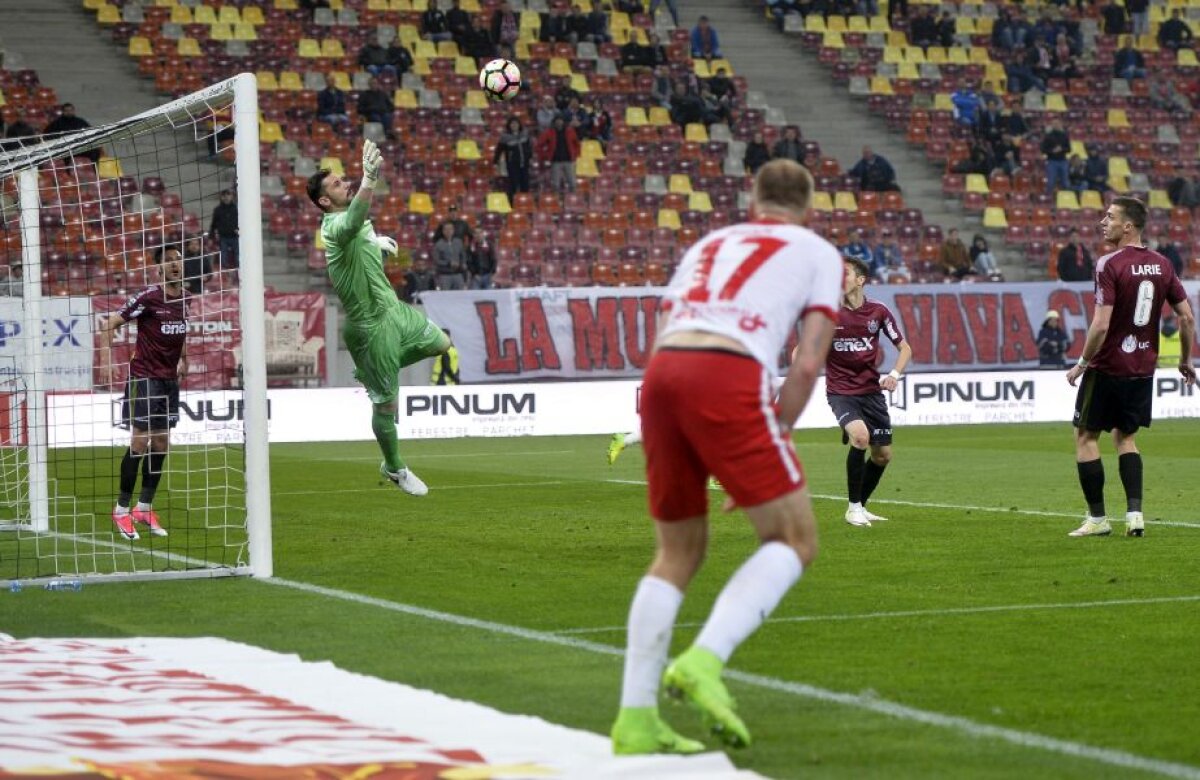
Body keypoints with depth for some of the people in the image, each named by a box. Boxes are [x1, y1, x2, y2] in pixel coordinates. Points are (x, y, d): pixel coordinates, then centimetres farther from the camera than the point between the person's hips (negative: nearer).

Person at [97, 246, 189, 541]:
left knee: (161, 445, 7)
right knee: (140, 442, -9)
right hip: (144, 377, -7)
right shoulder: (148, 297, -13)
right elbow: (109, 323, -12)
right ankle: (122, 510, -1)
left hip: (170, 379, 7)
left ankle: (145, 508, 15)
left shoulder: (184, 298, 7)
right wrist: (106, 361, -19)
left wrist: (183, 359, 20)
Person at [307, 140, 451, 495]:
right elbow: (352, 223, -52)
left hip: (392, 308, 9)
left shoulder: (352, 222, 4)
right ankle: (394, 468, 24)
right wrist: (370, 178, -65)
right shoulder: (335, 226, -25)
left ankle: (369, 371, 29)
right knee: (386, 404, 2)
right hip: (371, 325, -9)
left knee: (440, 343, 19)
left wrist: (377, 242, 10)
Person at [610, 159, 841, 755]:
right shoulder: (817, 252, 19)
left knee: (678, 552, 18)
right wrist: (768, 450, 14)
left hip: (660, 374, 5)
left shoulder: (709, 243, 33)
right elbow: (807, 366, 7)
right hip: (730, 378, -5)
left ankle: (635, 718, 13)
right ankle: (704, 661, -15)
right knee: (794, 540, 5)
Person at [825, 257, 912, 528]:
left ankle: (861, 506, 30)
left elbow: (904, 348, 8)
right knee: (859, 435, -28)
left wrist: (894, 374, -9)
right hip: (841, 391, -4)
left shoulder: (877, 311, -2)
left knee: (883, 455, 5)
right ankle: (853, 507, -13)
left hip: (871, 391, 4)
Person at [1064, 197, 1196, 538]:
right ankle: (1134, 513, 6)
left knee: (1086, 437, 8)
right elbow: (1187, 317, 5)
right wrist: (1186, 361, 17)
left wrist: (1082, 363, -10)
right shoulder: (1161, 264, 3)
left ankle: (1097, 518, 7)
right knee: (1125, 437, 19)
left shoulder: (1110, 265, -17)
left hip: (1107, 368, -6)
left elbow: (1101, 325, -22)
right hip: (1143, 368, 6)